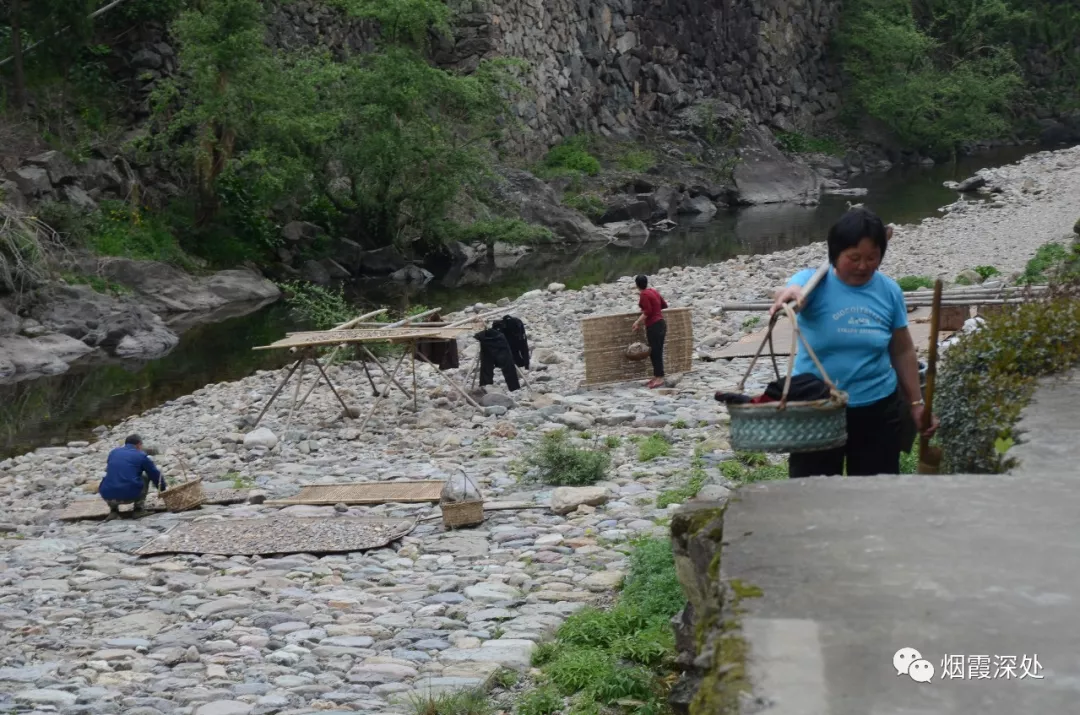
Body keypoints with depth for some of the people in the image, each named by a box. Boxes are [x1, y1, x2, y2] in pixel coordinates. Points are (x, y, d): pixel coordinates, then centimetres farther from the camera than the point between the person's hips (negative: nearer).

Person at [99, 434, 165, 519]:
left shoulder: (113, 452, 20)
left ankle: (113, 510, 22)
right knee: (145, 477, 23)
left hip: (107, 496, 3)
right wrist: (163, 489, 36)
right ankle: (139, 509, 17)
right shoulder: (142, 456, 9)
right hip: (129, 496, -3)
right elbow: (156, 475, 18)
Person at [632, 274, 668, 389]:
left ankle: (659, 378, -5)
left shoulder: (644, 295, -13)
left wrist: (638, 322, -12)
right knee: (654, 352, 15)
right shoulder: (653, 291, 12)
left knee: (656, 352, -6)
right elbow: (664, 305, 20)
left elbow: (647, 312, -18)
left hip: (654, 326, -9)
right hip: (660, 323, 9)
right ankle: (656, 376, 20)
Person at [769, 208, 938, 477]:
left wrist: (916, 402, 10)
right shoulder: (815, 282, -10)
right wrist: (789, 295, -58)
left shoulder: (889, 291, 0)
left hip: (877, 409, 2)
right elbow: (795, 294, -34)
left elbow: (903, 352, 10)